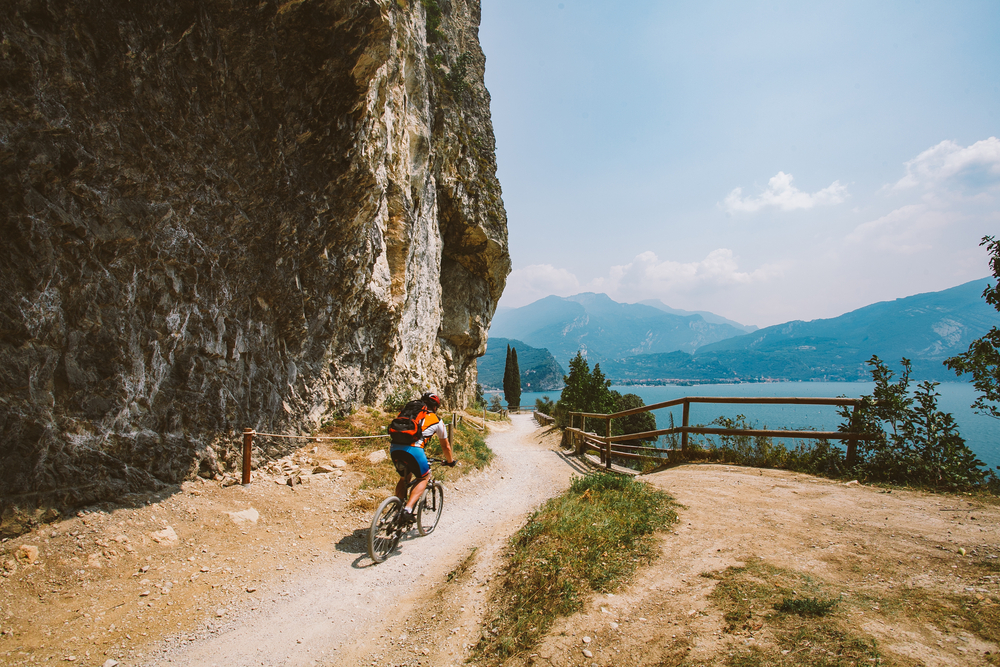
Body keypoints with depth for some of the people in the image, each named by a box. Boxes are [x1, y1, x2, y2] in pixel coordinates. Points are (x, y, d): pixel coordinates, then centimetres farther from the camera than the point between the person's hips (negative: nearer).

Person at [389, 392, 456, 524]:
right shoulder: (436, 421, 19)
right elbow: (445, 446, 29)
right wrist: (450, 461, 47)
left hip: (394, 448, 5)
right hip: (413, 449, -5)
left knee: (404, 477, 29)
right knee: (424, 478, 18)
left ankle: (398, 511, 25)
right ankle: (407, 509, 1)